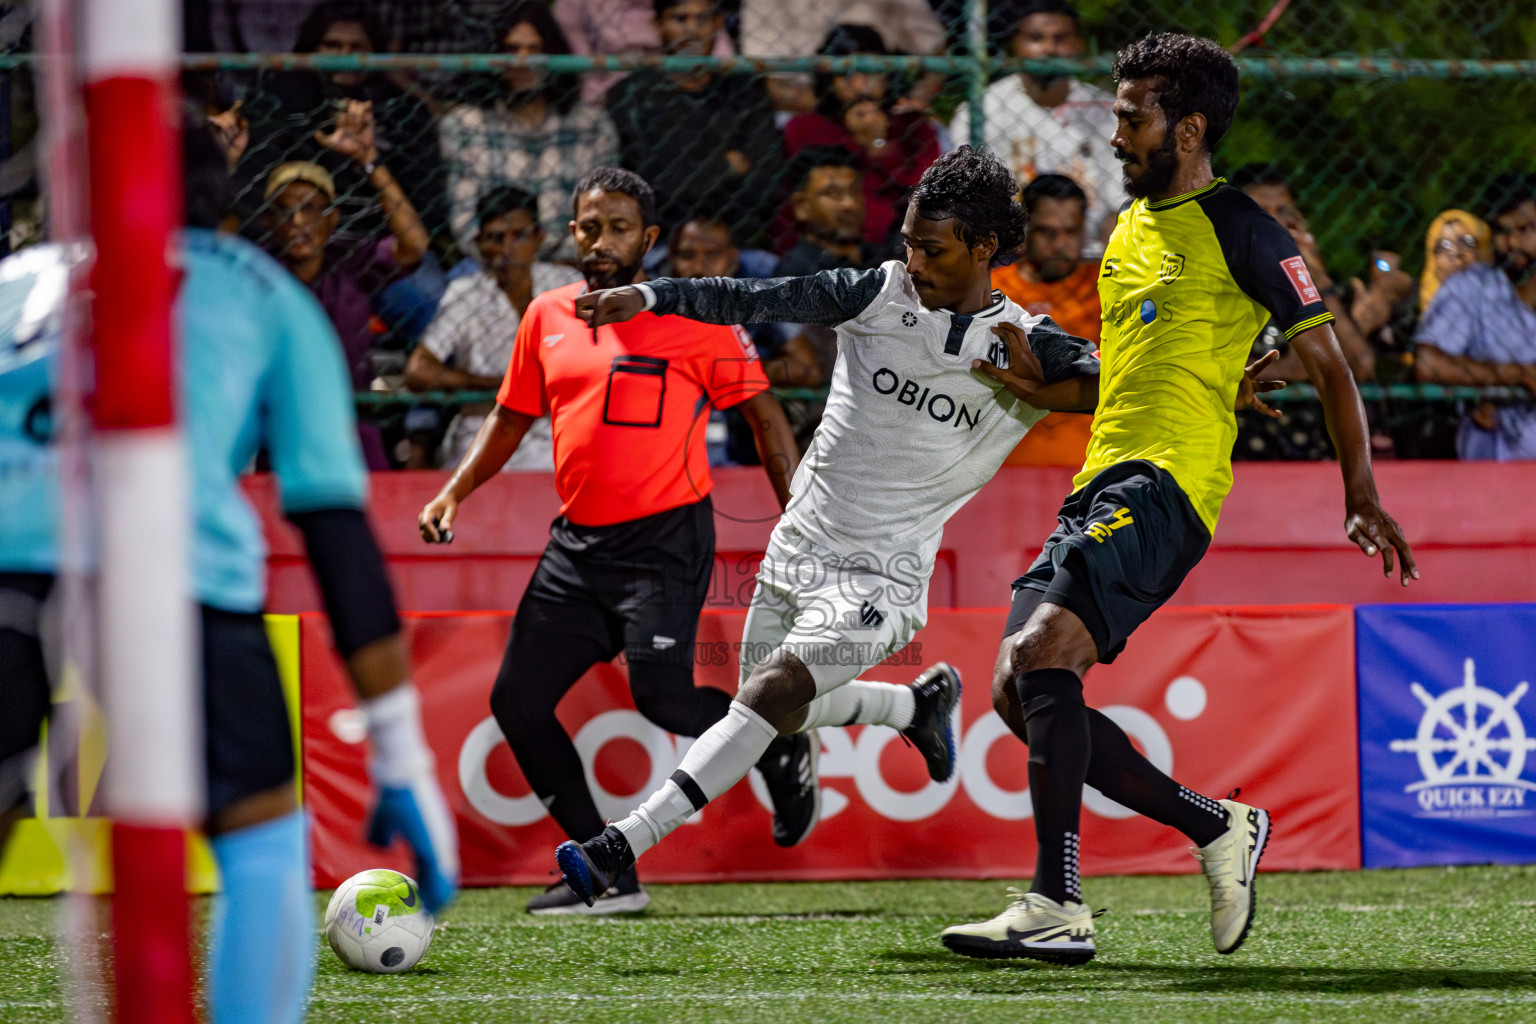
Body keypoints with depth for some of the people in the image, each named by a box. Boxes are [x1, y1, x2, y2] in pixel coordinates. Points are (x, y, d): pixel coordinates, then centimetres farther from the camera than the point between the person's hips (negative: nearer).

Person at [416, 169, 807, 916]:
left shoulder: (692, 318, -6)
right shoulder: (546, 317, 9)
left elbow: (764, 416, -1)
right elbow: (511, 418, 21)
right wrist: (454, 493, 8)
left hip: (664, 538, -6)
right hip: (577, 540, 6)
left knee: (661, 693, -22)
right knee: (518, 701, 0)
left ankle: (779, 749, 11)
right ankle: (606, 875, 10)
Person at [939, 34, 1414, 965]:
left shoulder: (1239, 231, -3)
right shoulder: (1130, 231, 21)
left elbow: (1329, 364, -1)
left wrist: (1362, 495, -7)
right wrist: (1026, 378, 17)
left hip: (1164, 485, -9)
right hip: (1102, 483, 9)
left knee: (1043, 654, -25)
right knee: (1018, 695, 1)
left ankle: (1059, 908, -26)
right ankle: (1220, 828, 11)